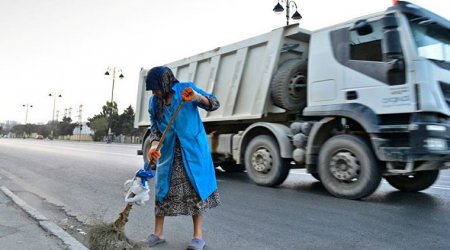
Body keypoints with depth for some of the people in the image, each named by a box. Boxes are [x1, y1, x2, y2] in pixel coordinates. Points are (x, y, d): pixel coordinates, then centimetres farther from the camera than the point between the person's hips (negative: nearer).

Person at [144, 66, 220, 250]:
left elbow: (214, 104, -7)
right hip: (168, 152, 4)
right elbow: (155, 128, 3)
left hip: (192, 149, -3)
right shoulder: (153, 102, 3)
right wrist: (153, 146, -17)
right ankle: (157, 234, 18)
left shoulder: (186, 88, -6)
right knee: (162, 188, 5)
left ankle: (198, 235, 12)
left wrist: (197, 97, -27)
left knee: (196, 188, 1)